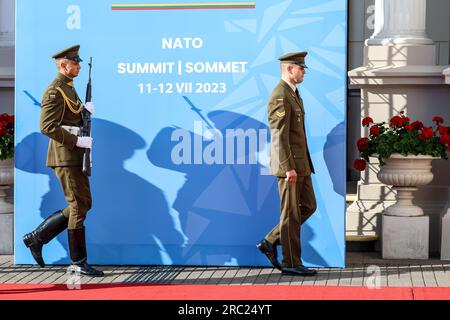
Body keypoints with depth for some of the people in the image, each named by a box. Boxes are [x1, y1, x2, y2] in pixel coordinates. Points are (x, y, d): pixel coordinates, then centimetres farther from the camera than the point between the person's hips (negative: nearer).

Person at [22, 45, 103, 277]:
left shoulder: (68, 88, 18)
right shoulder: (54, 91, -13)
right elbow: (47, 126, -21)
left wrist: (85, 109, 4)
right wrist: (77, 141, -22)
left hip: (75, 156, 10)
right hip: (65, 156, -10)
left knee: (81, 205, 12)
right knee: (79, 206, -5)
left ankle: (36, 238, 16)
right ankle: (79, 262, 2)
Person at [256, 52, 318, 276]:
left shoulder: (293, 94, 16)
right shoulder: (279, 96, -16)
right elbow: (279, 135, -22)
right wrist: (288, 168, -25)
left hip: (300, 164, 10)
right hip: (289, 165, -10)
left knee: (308, 207, 13)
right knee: (291, 214, -2)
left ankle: (270, 243, 17)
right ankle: (291, 263, 6)